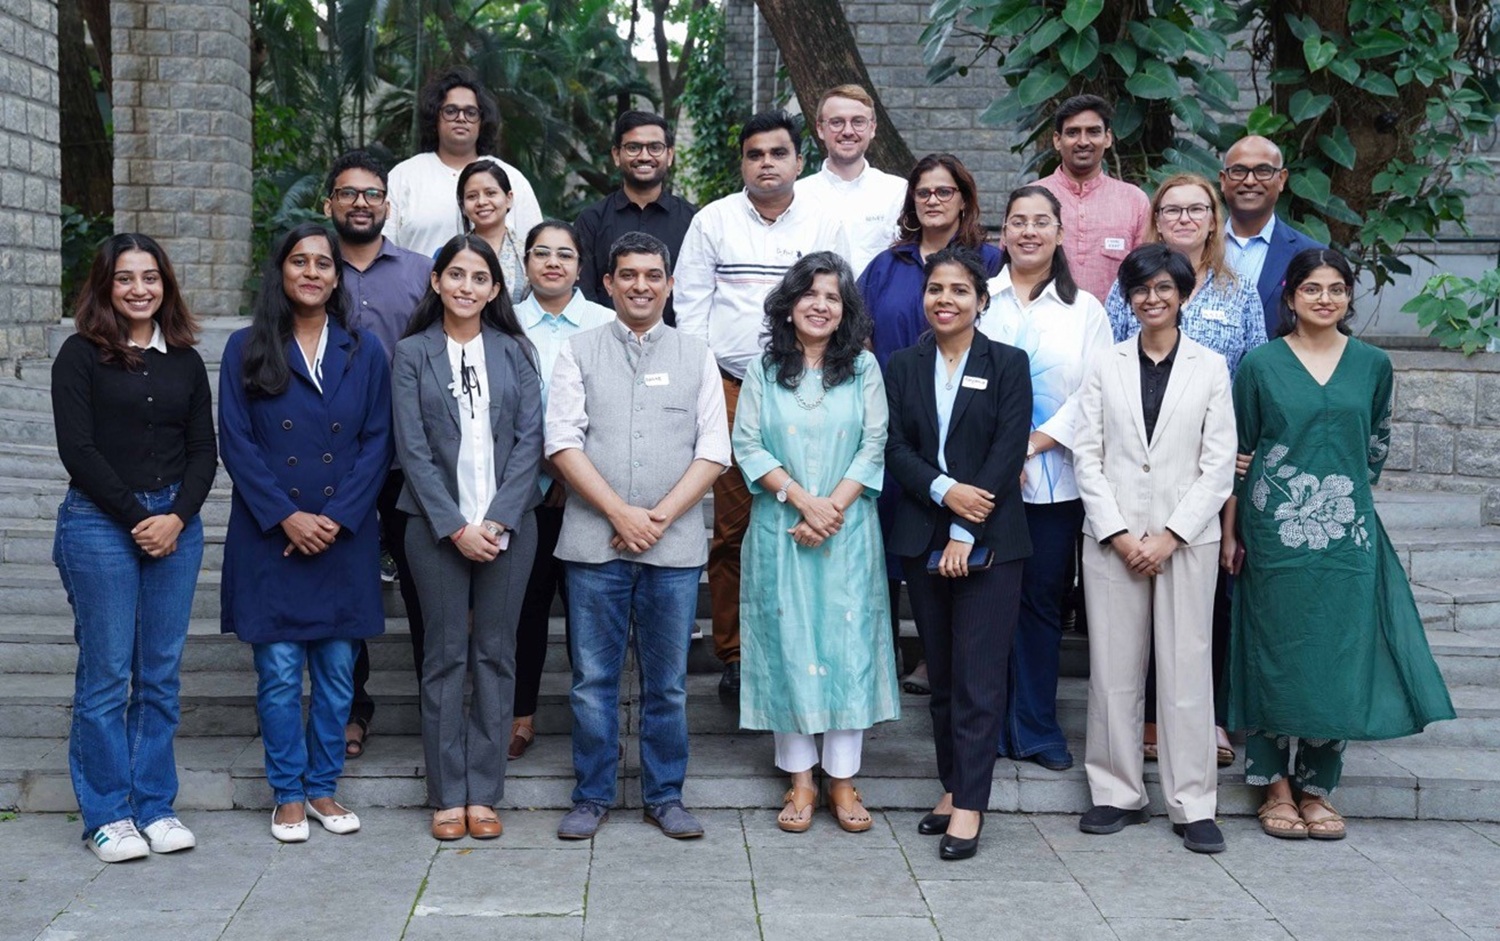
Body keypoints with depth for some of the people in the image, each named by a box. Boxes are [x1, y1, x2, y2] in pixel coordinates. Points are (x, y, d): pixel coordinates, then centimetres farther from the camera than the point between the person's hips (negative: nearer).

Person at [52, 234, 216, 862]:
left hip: (175, 524, 4)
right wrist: (137, 517, -10)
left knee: (161, 674, 7)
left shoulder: (185, 361, 12)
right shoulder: (81, 355, 0)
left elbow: (203, 450, 10)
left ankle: (155, 807, 16)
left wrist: (178, 516, -6)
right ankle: (107, 815, 10)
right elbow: (77, 448, -7)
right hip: (98, 523, -4)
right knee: (106, 674, 0)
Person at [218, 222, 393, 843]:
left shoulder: (364, 354, 7)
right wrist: (286, 517, -11)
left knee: (336, 670, 6)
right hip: (270, 538, -2)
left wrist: (337, 518, -8)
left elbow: (377, 444, 3)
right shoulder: (247, 349, 3)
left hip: (345, 538, 2)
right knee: (280, 671, 1)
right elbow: (236, 442, -2)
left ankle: (322, 788, 19)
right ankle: (288, 795, 13)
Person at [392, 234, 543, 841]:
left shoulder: (515, 352, 7)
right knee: (445, 657, 4)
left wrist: (498, 520, -10)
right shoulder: (412, 354, 3)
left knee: (495, 655, 5)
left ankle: (483, 794, 12)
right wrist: (456, 527, -11)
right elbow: (412, 449, -3)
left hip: (508, 524, 1)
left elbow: (528, 440, 1)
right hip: (438, 526, -1)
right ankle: (447, 796, 11)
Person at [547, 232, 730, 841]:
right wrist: (620, 513, -12)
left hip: (675, 544, 1)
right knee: (593, 679, 5)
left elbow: (714, 451, 3)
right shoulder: (579, 352, 7)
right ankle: (592, 796, 16)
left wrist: (660, 517, -9)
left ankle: (665, 796, 19)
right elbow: (563, 443, -2)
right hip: (595, 541, -1)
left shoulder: (696, 357, 10)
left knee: (667, 682, 8)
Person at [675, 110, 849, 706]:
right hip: (729, 390, -1)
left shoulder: (825, 226, 11)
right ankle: (733, 656, 7)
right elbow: (690, 305, 7)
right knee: (731, 527, -2)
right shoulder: (713, 221, 9)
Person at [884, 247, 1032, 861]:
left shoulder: (1008, 365, 2)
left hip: (988, 542, -3)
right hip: (921, 540, 3)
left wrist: (965, 535, -12)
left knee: (979, 677, -5)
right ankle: (953, 787, 19)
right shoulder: (903, 367, 10)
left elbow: (1008, 453, -6)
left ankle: (969, 807, -2)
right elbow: (895, 448, 2)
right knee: (941, 673, 9)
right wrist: (943, 490, -16)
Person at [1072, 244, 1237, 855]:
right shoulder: (1106, 367, 7)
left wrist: (1169, 536, -8)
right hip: (1112, 536, 1)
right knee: (1113, 668, 4)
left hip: (1186, 538, -1)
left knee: (1187, 668, 0)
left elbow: (1218, 465, 0)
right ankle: (1118, 793, 14)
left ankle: (1192, 805, 7)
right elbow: (1087, 457, 3)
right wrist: (1119, 533, -7)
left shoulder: (1210, 368, 5)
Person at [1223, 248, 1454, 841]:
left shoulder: (1372, 364, 6)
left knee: (1339, 656, 2)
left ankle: (1317, 787, 14)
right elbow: (1235, 453, 2)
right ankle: (1277, 786, 14)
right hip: (1275, 531, -2)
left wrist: (1350, 494, 14)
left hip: (1348, 533, 2)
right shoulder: (1261, 364, 0)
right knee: (1275, 655, 3)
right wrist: (1229, 532, 1)